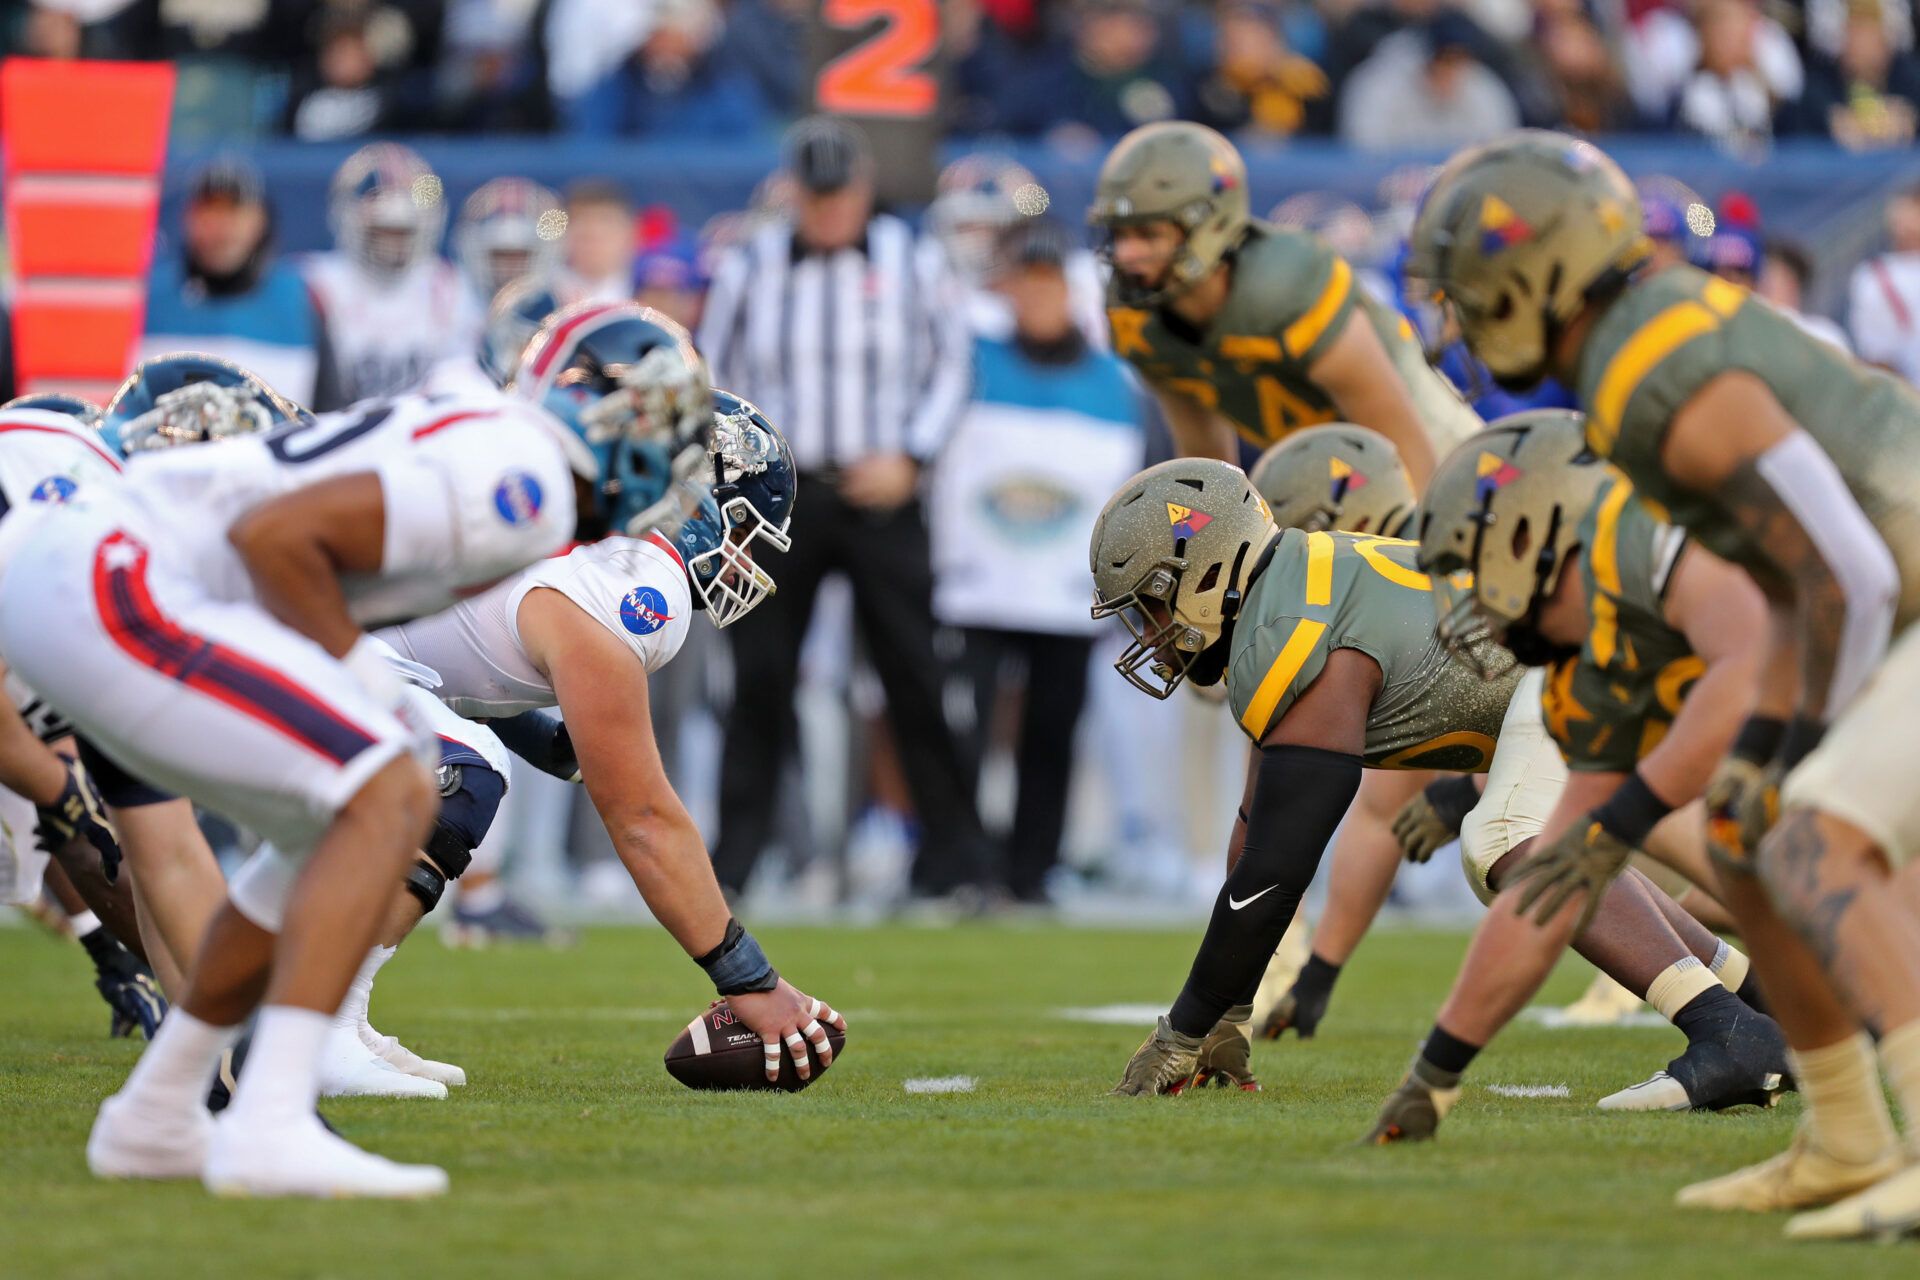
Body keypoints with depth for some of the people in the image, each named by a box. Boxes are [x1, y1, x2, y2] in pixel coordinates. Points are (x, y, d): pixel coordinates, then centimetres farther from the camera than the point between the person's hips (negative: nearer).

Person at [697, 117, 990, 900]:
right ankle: (734, 854, 5)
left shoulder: (912, 263, 3)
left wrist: (909, 458, -4)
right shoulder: (748, 268, 4)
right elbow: (714, 385, 10)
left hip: (880, 492, -1)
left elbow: (951, 364, 10)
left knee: (915, 674, -3)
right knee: (760, 676, -1)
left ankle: (953, 855, 3)